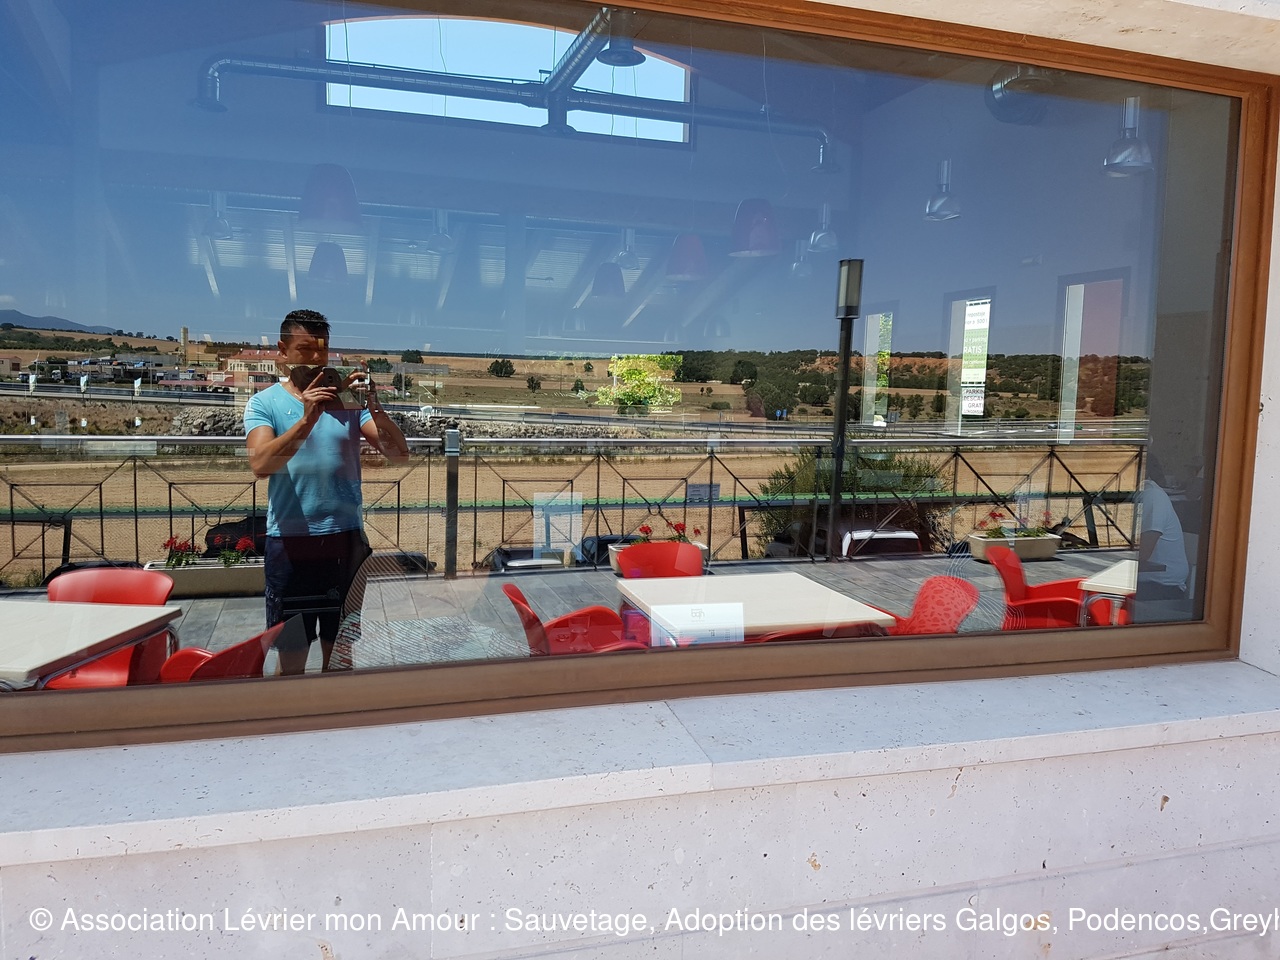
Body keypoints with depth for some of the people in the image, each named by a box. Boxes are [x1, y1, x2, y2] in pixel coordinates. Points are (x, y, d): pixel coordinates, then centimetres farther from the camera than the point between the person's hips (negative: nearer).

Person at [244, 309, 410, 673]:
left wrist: (374, 407, -20)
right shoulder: (264, 403, 0)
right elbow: (260, 464, -17)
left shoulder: (348, 399, 4)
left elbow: (399, 454, -4)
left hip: (346, 538, 2)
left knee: (340, 654, 13)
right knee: (292, 657, 9)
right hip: (290, 541, -1)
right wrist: (307, 419, -29)